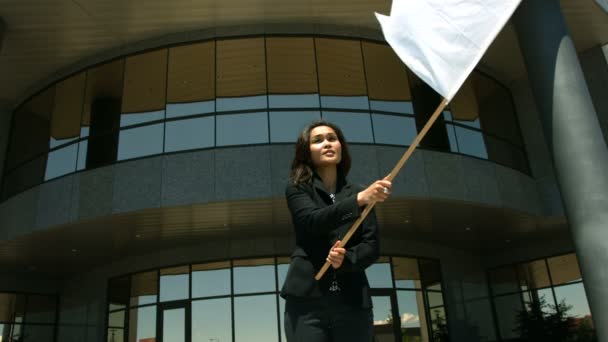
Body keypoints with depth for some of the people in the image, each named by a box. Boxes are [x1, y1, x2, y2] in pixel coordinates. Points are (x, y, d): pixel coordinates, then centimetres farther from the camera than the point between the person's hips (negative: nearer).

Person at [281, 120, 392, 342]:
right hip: (306, 300, -2)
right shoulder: (297, 190, 8)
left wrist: (345, 259, -15)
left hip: (353, 301, 2)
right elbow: (314, 221, -13)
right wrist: (358, 200, -26)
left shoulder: (361, 194, 14)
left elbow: (372, 247, 6)